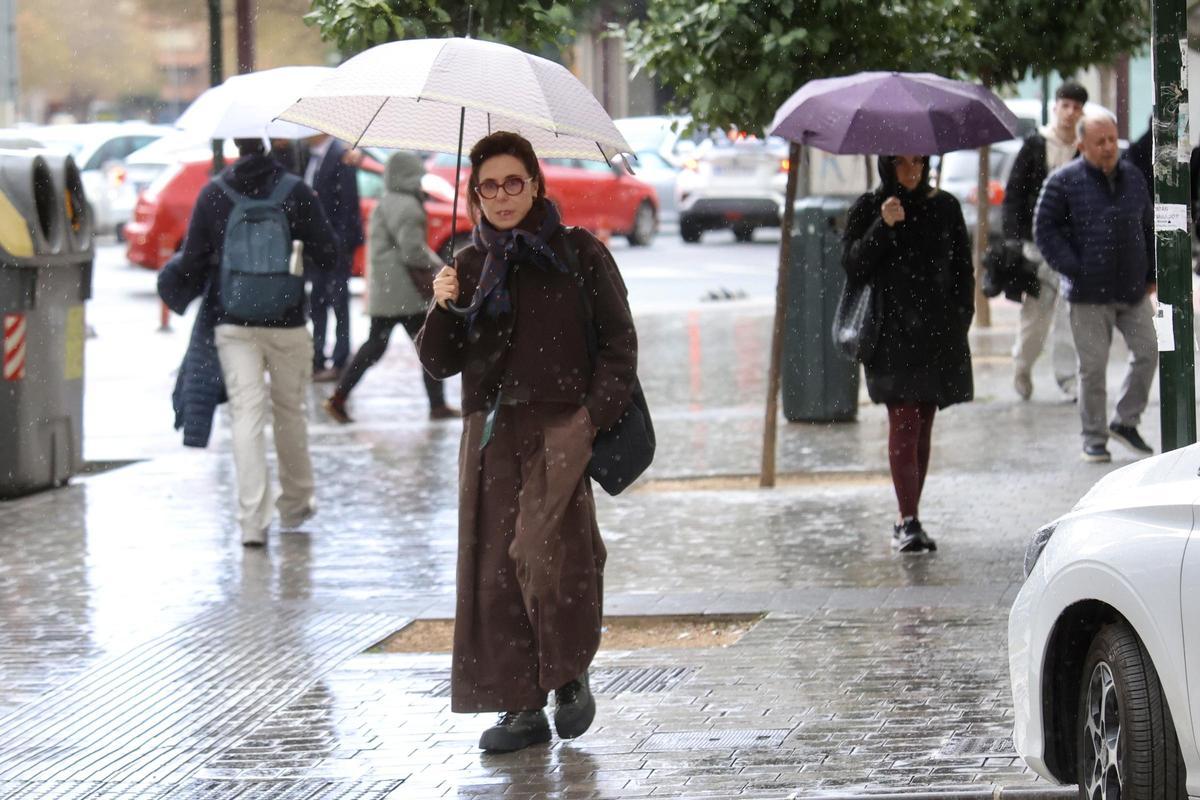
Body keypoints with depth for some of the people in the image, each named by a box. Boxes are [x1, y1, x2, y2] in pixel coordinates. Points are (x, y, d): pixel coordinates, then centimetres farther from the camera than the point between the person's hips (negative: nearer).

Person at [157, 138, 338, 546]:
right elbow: (327, 255, -2)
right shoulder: (295, 192, -5)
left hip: (232, 325, 0)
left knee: (246, 413, -2)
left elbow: (192, 263, -1)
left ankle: (253, 518, -12)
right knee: (290, 411, 15)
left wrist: (181, 292, 19)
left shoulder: (212, 195, -3)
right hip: (287, 324, 0)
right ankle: (295, 503, 29)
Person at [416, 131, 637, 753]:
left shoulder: (578, 253, 3)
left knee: (544, 553, -21)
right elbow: (440, 363, 10)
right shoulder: (470, 267, 12)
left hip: (561, 427, -4)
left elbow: (619, 342, 3)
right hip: (491, 433, 4)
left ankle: (572, 676, 0)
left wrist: (596, 413, -9)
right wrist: (444, 310, -8)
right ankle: (522, 708, 6)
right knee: (492, 569, -1)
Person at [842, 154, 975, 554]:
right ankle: (909, 521, -18)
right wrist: (883, 228, -18)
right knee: (904, 423, -13)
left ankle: (908, 520, 13)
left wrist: (960, 318, 4)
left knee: (922, 427, 7)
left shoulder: (944, 207, 10)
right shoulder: (868, 208, 3)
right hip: (893, 333, -3)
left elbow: (962, 268, 14)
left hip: (938, 332, 3)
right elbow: (852, 266, -6)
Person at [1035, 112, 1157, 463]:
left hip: (1132, 289, 4)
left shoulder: (1133, 177, 9)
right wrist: (1073, 270, -11)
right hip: (1089, 294, -4)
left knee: (1148, 351, 2)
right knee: (1093, 365, 0)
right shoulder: (1064, 182, -6)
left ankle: (1125, 421, 19)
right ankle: (1094, 438, 11)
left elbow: (1149, 228, 17)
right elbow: (1045, 230, -5)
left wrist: (1151, 274, 12)